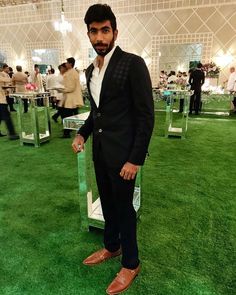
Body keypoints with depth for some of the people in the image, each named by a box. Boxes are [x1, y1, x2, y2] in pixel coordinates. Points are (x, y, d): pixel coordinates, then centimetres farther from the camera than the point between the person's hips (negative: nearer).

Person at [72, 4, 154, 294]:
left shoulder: (132, 63, -13)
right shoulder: (90, 70, 10)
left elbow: (146, 115, -15)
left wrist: (135, 159, -17)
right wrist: (82, 133, 5)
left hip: (122, 151, -7)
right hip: (99, 150, 7)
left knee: (123, 206, 7)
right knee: (107, 202, 19)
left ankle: (131, 263, 30)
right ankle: (111, 246, 43)